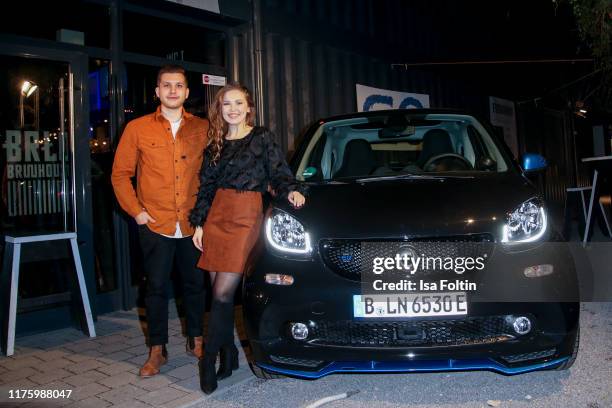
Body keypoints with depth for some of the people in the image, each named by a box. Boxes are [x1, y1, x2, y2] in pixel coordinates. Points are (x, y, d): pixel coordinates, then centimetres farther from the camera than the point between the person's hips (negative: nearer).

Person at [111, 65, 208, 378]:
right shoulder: (137, 128, 2)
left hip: (193, 224, 1)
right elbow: (120, 173, 5)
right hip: (155, 225, -1)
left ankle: (196, 341, 29)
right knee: (156, 287, 7)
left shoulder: (202, 128, 5)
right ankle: (157, 350, 19)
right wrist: (136, 211, -2)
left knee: (195, 284, 11)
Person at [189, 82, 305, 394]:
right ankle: (229, 355, 18)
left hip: (247, 218, -5)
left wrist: (290, 191, -19)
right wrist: (199, 223, 10)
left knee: (223, 292, -10)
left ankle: (209, 359, 2)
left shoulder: (262, 138, 4)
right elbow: (205, 187, 17)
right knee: (219, 292, 5)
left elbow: (278, 172, 2)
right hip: (217, 216, 5)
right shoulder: (215, 144, 16)